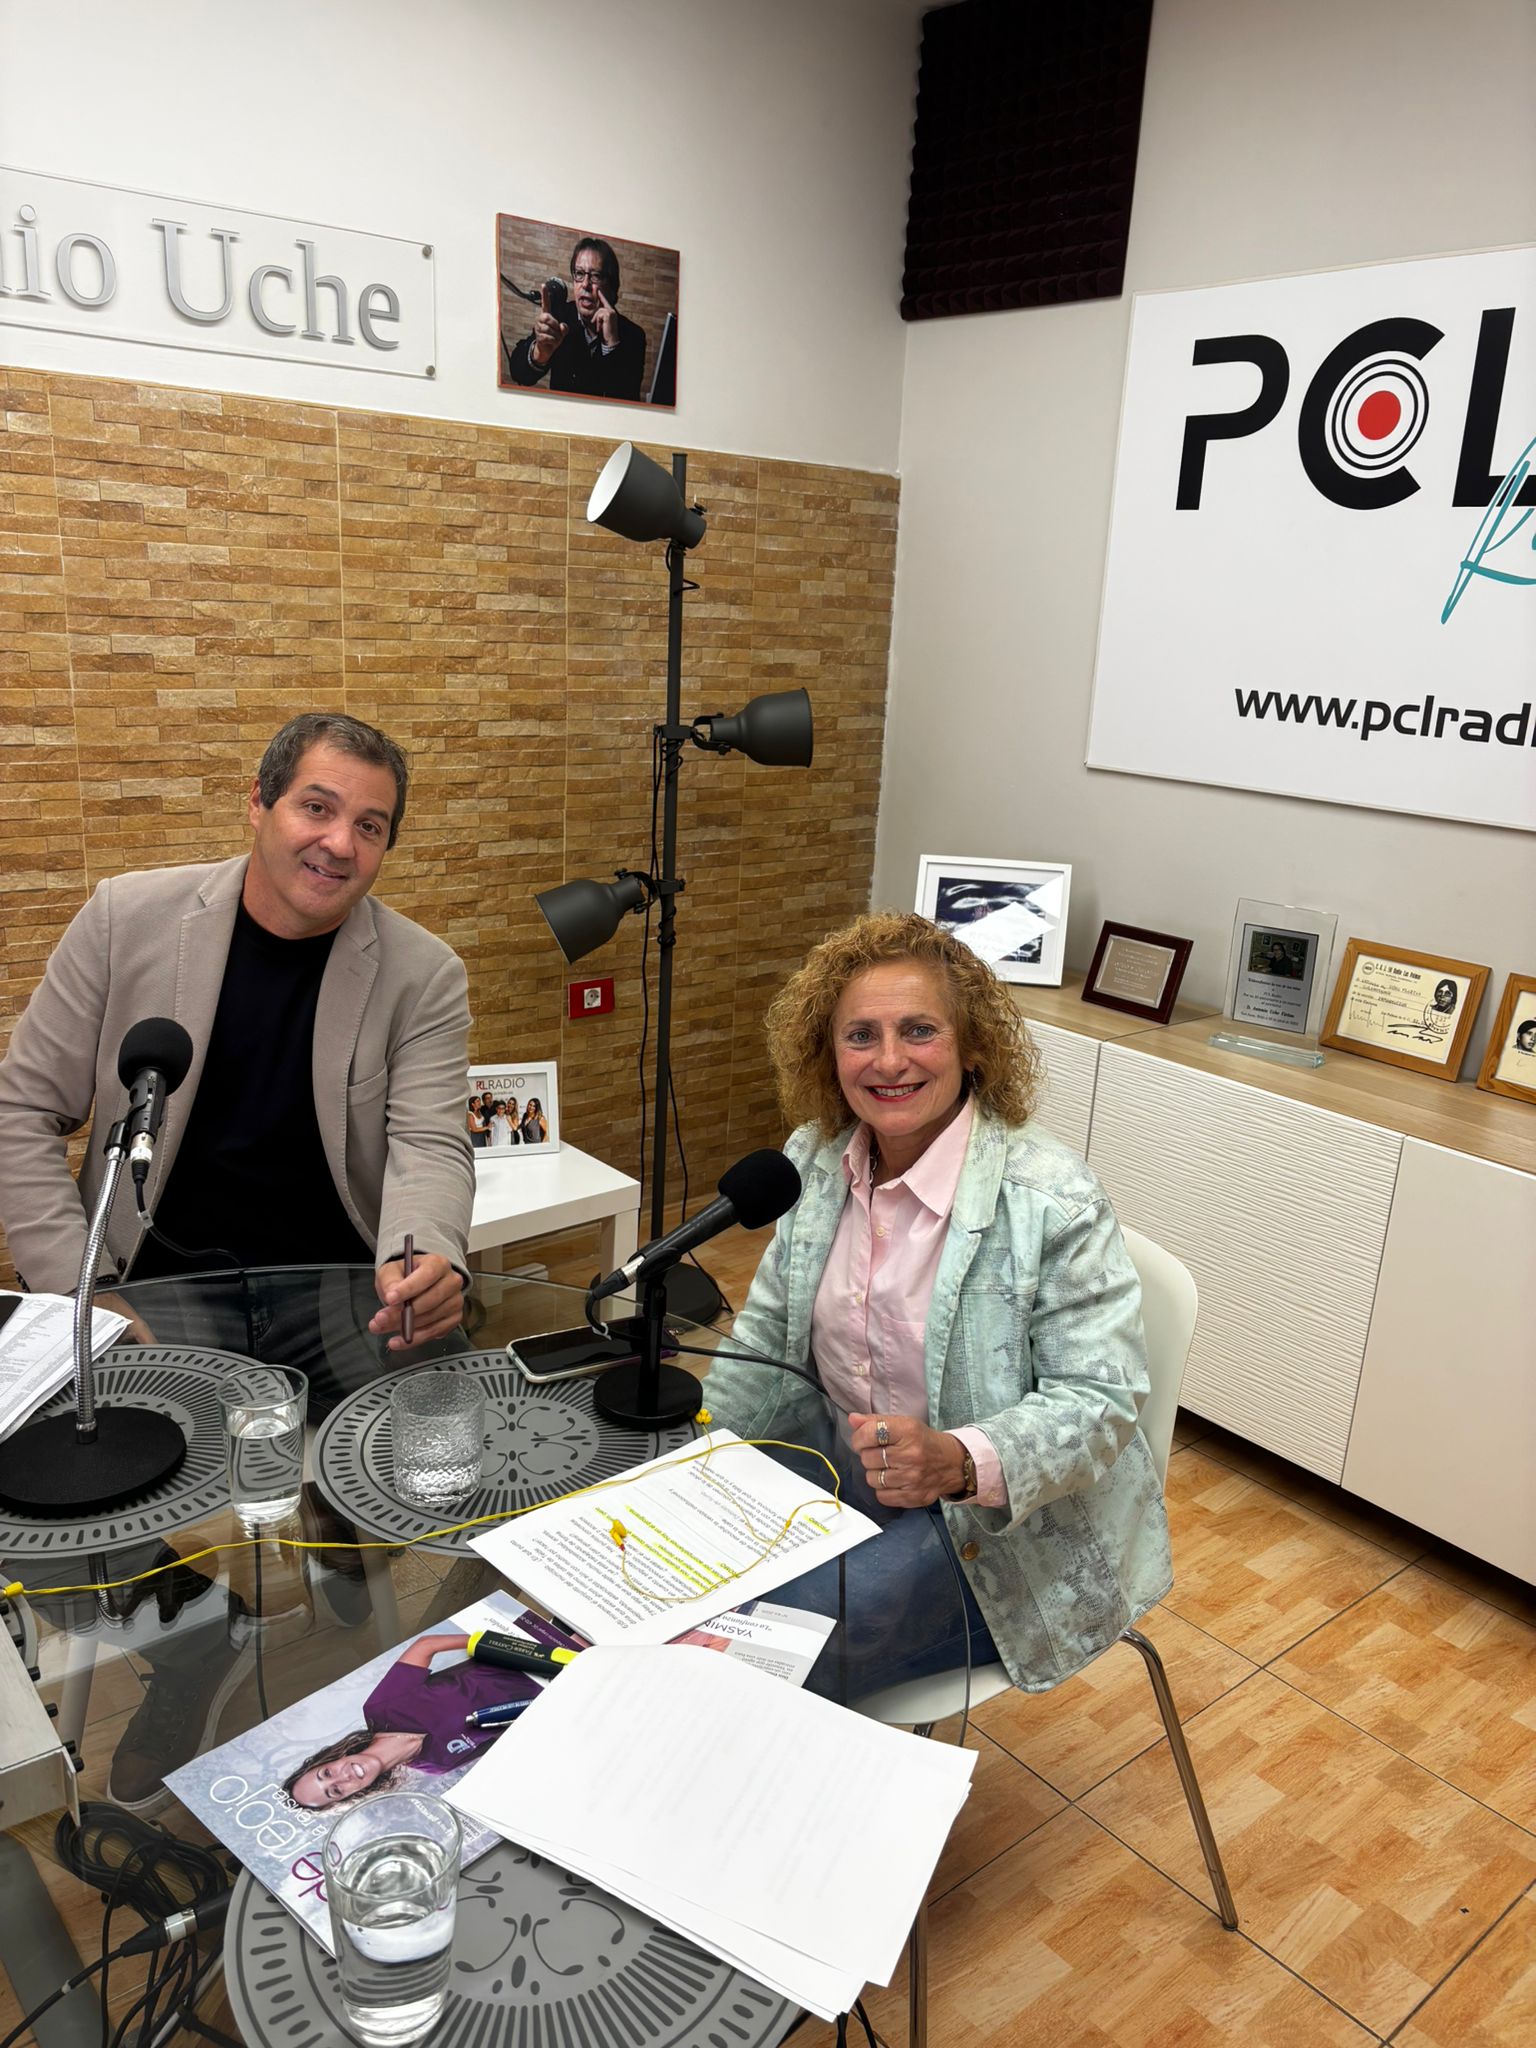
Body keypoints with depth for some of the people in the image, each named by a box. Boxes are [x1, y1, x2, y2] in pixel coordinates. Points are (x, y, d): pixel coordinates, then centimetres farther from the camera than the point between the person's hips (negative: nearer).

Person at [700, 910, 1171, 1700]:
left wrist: (958, 1461, -35)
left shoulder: (1053, 1201, -22)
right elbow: (771, 1337, 9)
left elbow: (1101, 1399, -19)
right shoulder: (817, 1159, -3)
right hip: (852, 1477, 6)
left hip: (1009, 1528, -6)